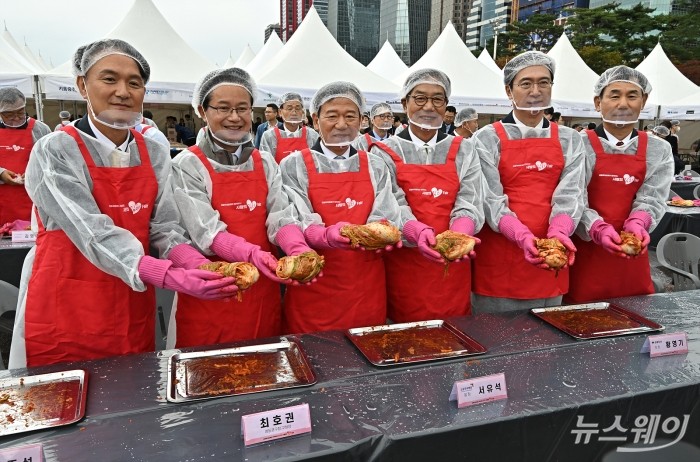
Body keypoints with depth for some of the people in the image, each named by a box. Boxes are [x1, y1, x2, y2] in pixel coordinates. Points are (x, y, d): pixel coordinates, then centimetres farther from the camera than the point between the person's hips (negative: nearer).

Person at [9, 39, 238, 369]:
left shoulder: (155, 155, 2)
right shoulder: (55, 152, -12)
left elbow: (164, 229, -2)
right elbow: (92, 231, -23)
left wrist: (202, 268, -22)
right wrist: (168, 276, -36)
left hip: (134, 307, 4)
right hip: (65, 309, -4)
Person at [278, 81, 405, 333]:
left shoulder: (375, 167, 9)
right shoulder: (294, 166, 0)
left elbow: (385, 217, 2)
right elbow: (295, 223, -10)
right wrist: (328, 236, -30)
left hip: (366, 286, 3)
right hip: (314, 285, -2)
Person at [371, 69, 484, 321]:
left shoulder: (463, 151, 9)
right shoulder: (386, 153, 2)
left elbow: (469, 204, -4)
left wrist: (459, 235, -25)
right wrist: (418, 232, -31)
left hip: (452, 265, 2)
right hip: (404, 265, -1)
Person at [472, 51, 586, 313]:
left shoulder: (569, 140, 8)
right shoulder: (488, 139, -2)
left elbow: (569, 195, -3)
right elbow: (491, 199, -11)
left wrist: (558, 233, -23)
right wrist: (524, 237, -27)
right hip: (500, 258, -3)